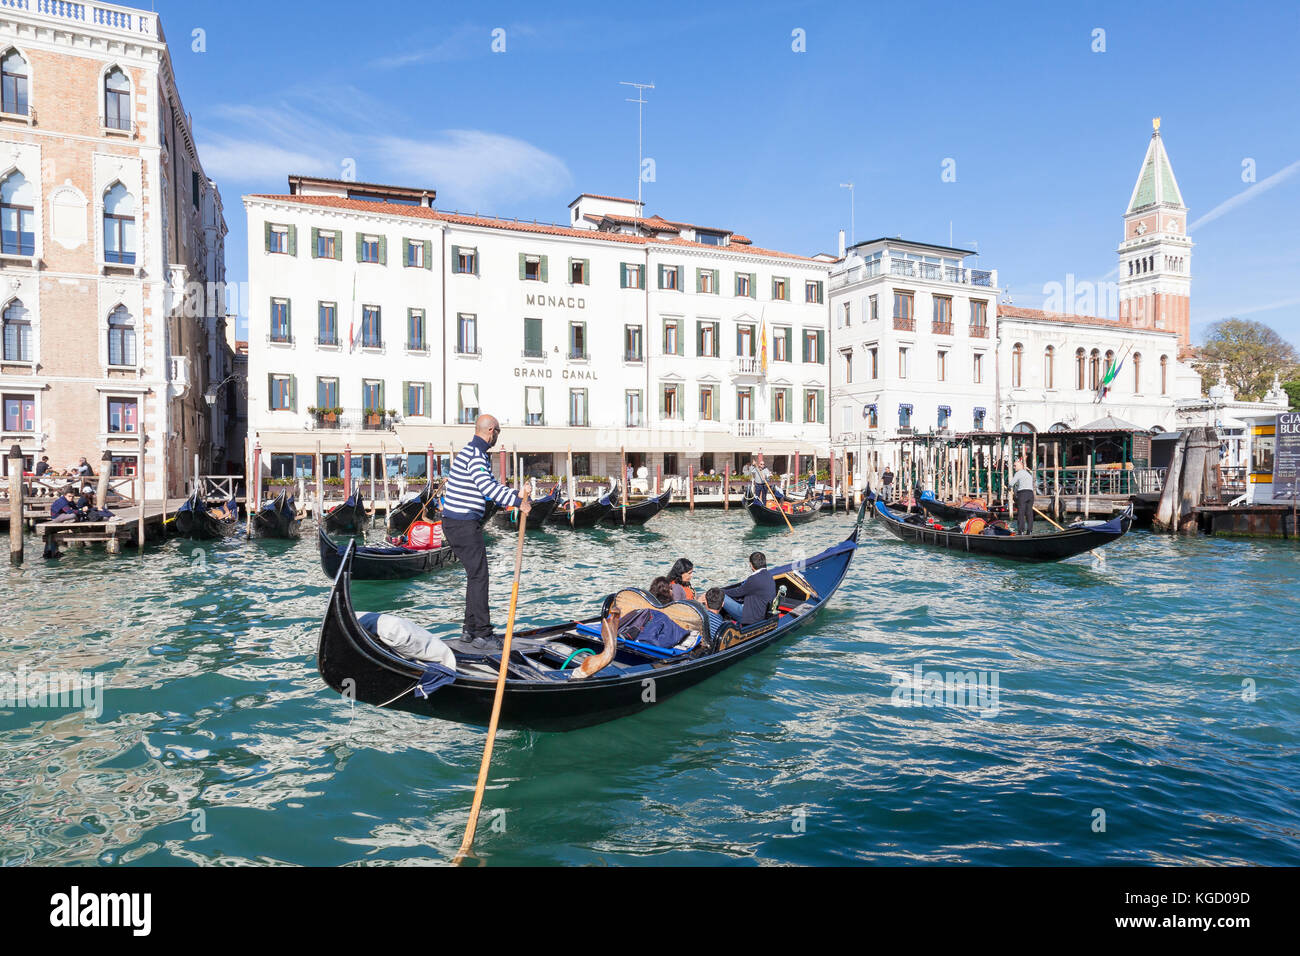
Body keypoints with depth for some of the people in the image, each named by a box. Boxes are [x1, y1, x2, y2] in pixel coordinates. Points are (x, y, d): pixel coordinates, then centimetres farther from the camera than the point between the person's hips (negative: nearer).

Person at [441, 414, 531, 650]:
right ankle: (482, 635, -3)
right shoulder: (475, 454, -16)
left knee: (475, 575, 16)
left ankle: (469, 629, 23)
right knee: (478, 576, -7)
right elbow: (487, 487, -28)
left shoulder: (472, 451, 19)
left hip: (456, 522, 11)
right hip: (464, 524, -11)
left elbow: (491, 485, 25)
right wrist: (518, 502, -26)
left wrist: (517, 496, 15)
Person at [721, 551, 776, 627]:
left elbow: (738, 592, -10)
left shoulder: (754, 579, -24)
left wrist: (720, 592, 6)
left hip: (753, 617, -10)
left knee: (721, 596, -9)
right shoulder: (769, 575, 5)